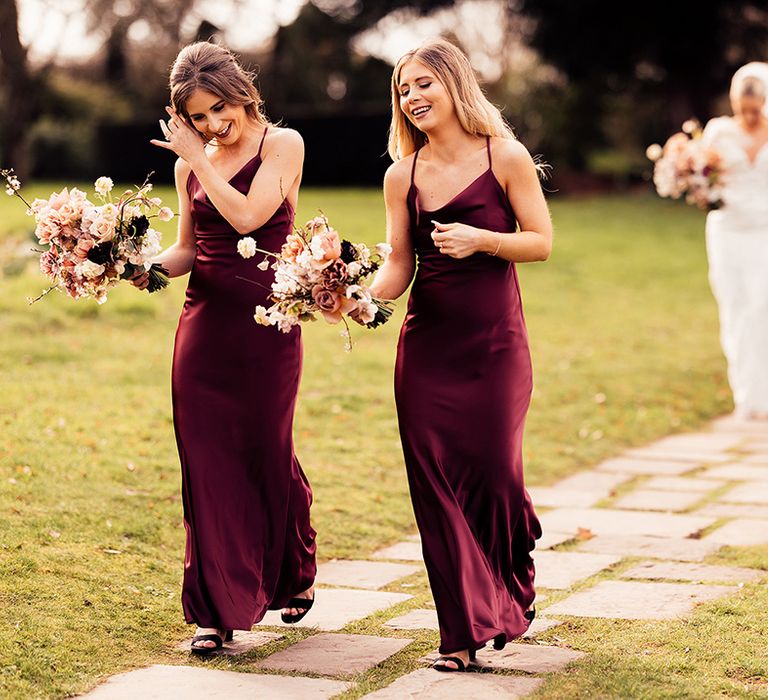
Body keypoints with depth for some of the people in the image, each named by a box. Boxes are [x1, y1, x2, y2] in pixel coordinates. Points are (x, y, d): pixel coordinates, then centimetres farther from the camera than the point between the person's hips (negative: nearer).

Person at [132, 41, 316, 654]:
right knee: (208, 462, 0)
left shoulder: (282, 145, -4)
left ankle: (295, 576, 34)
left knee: (266, 453, 7)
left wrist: (197, 158, -11)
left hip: (267, 323, -4)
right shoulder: (190, 164, 10)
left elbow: (249, 215, -18)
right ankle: (218, 609, 6)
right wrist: (151, 266, -4)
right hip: (203, 322, 4)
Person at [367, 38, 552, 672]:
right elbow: (398, 265, 4)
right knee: (436, 484, 0)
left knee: (493, 475, -4)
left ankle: (514, 591, 29)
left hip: (495, 343, -3)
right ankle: (464, 632, 10)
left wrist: (481, 240, -18)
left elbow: (541, 242, -2)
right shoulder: (402, 175, 5)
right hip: (426, 345, 3)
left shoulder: (505, 157, -3)